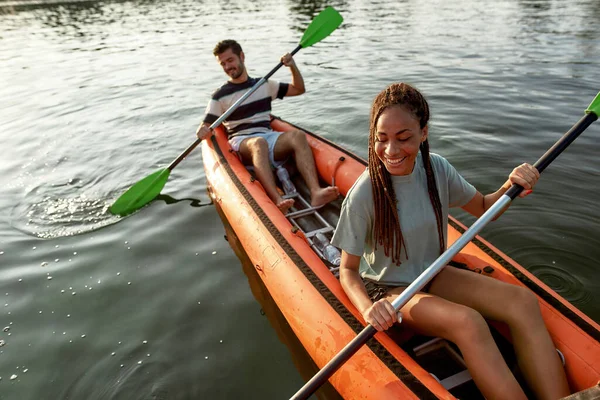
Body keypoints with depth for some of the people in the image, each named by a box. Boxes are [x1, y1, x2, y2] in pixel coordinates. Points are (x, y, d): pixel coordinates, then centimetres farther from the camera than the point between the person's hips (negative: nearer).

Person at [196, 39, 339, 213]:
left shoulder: (264, 84, 20)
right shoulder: (221, 96, 10)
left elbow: (298, 89, 25)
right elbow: (205, 128, 5)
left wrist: (293, 66, 8)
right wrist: (202, 132, -20)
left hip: (269, 137, 3)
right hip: (241, 142, -3)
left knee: (297, 135, -29)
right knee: (259, 143, -39)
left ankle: (315, 192, -47)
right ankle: (277, 200, -58)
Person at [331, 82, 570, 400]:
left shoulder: (436, 168, -9)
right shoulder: (364, 195, -24)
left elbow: (483, 207, 8)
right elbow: (348, 270, -16)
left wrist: (511, 187, -14)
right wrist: (368, 309, -35)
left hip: (433, 274, 5)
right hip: (389, 289, -5)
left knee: (523, 302, -16)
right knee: (467, 322, -31)